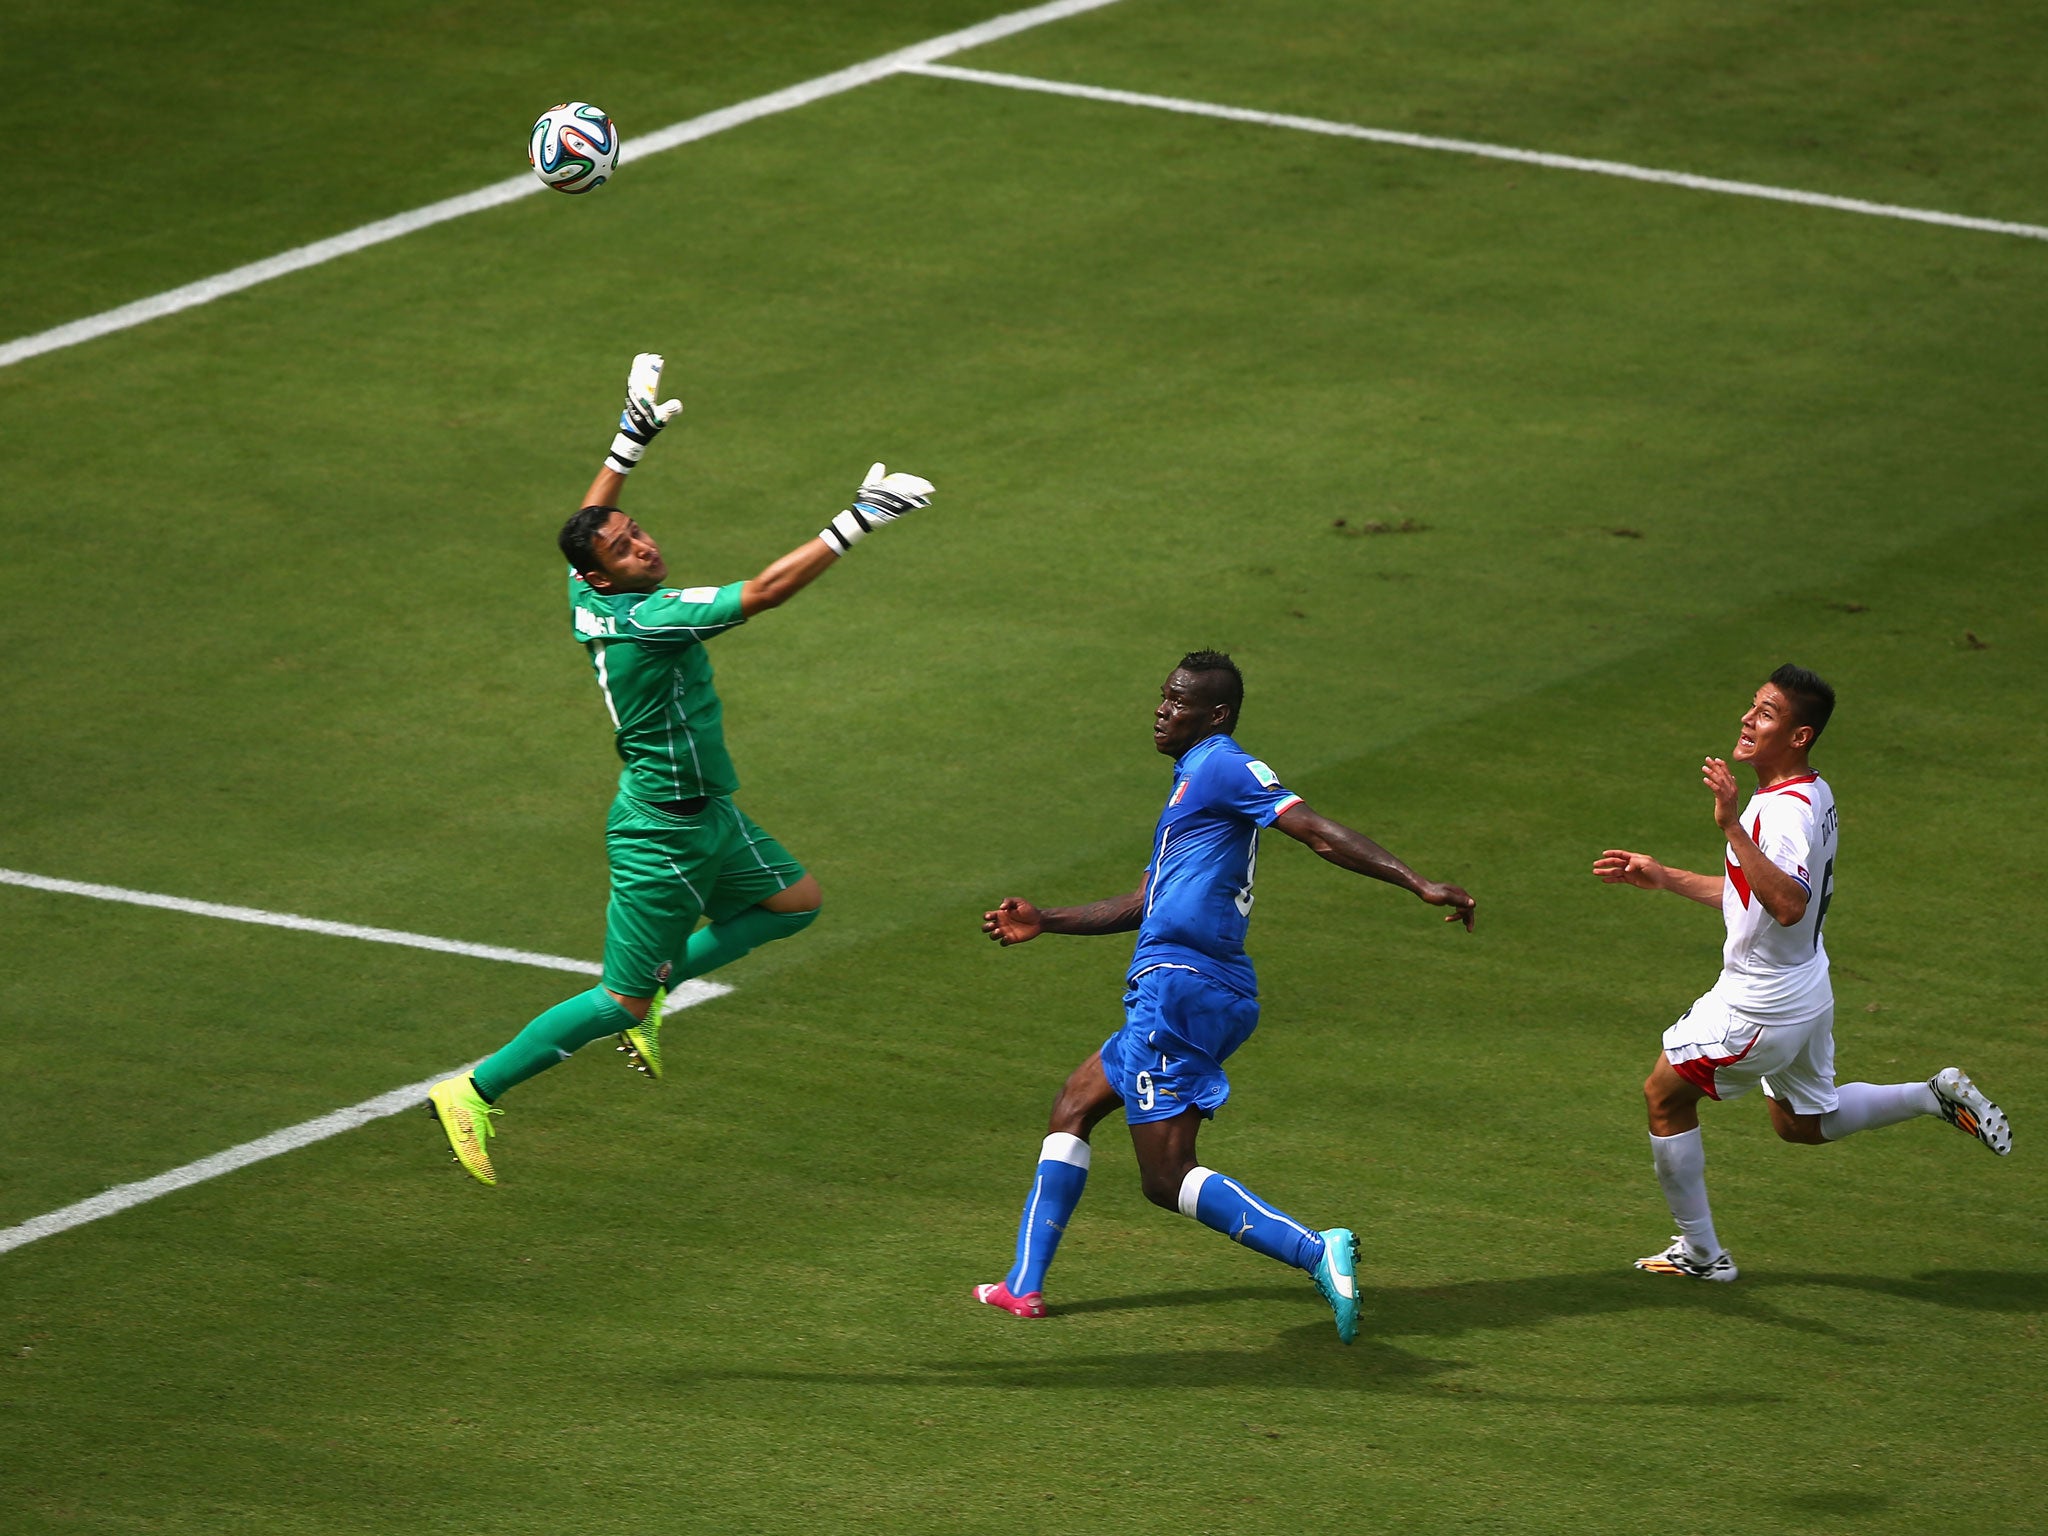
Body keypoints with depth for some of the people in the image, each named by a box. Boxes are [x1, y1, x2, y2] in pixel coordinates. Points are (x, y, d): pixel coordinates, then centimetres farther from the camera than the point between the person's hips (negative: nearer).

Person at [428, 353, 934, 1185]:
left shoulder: (586, 596, -5)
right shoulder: (645, 618, -29)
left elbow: (589, 520, 18)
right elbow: (762, 592, -34)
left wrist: (630, 442, 19)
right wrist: (853, 525, -33)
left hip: (706, 813, 10)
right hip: (662, 834, -10)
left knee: (794, 901, 22)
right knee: (620, 1003, -1)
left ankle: (653, 990, 23)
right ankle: (474, 1093, 7)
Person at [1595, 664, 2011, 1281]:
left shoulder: (1787, 811, -27)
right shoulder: (1812, 796, 5)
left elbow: (1789, 904, -43)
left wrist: (1733, 827, -46)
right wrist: (1660, 877, 18)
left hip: (1759, 1004, -10)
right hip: (1805, 991, 10)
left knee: (1665, 1094, 7)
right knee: (1804, 1124, 28)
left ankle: (1700, 1253, 14)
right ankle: (1938, 1096, 20)